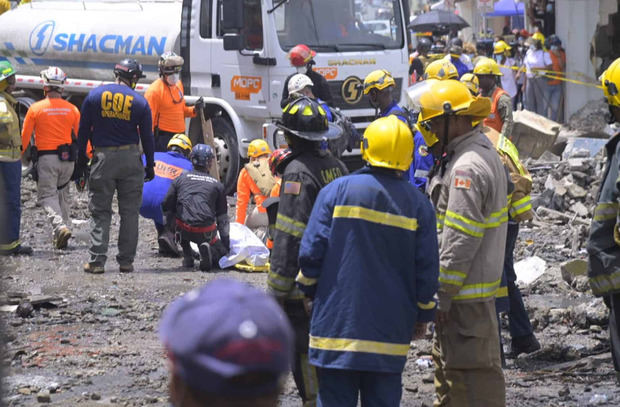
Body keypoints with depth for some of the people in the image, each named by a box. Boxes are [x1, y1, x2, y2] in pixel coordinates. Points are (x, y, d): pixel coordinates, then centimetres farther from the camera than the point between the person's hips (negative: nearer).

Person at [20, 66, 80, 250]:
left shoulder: (36, 108, -4)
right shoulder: (72, 109, 3)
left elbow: (25, 137, 0)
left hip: (46, 158, -3)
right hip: (68, 159, 3)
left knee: (48, 195, -2)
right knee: (62, 195, 17)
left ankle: (60, 226, -26)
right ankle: (62, 232, 16)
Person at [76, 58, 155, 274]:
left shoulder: (94, 96, 1)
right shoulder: (140, 102, -1)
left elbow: (83, 132, 2)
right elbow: (147, 137, 3)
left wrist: (81, 163, 8)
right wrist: (150, 166, 13)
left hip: (102, 157, 0)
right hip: (131, 159, 0)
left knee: (100, 212, 4)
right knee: (129, 212, 8)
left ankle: (96, 261, -2)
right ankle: (126, 261, 7)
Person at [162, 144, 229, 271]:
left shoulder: (181, 178, 14)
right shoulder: (217, 185, 13)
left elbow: (167, 206, 13)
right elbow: (223, 219, 15)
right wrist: (226, 245, 21)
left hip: (184, 228, 1)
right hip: (206, 231, -1)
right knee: (221, 253, 23)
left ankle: (187, 257, 20)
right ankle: (206, 248, -13)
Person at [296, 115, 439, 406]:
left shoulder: (336, 191, -4)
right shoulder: (419, 205, 0)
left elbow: (311, 252, -5)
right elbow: (427, 268, 1)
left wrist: (309, 291, 13)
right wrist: (423, 315, 14)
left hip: (337, 324, -1)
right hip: (390, 334, 1)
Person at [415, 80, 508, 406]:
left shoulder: (467, 168, -21)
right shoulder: (485, 153, 12)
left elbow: (460, 240, -23)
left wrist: (443, 294, -20)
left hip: (464, 292, -11)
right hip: (477, 284, 11)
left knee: (474, 370, -7)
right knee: (447, 362, 21)